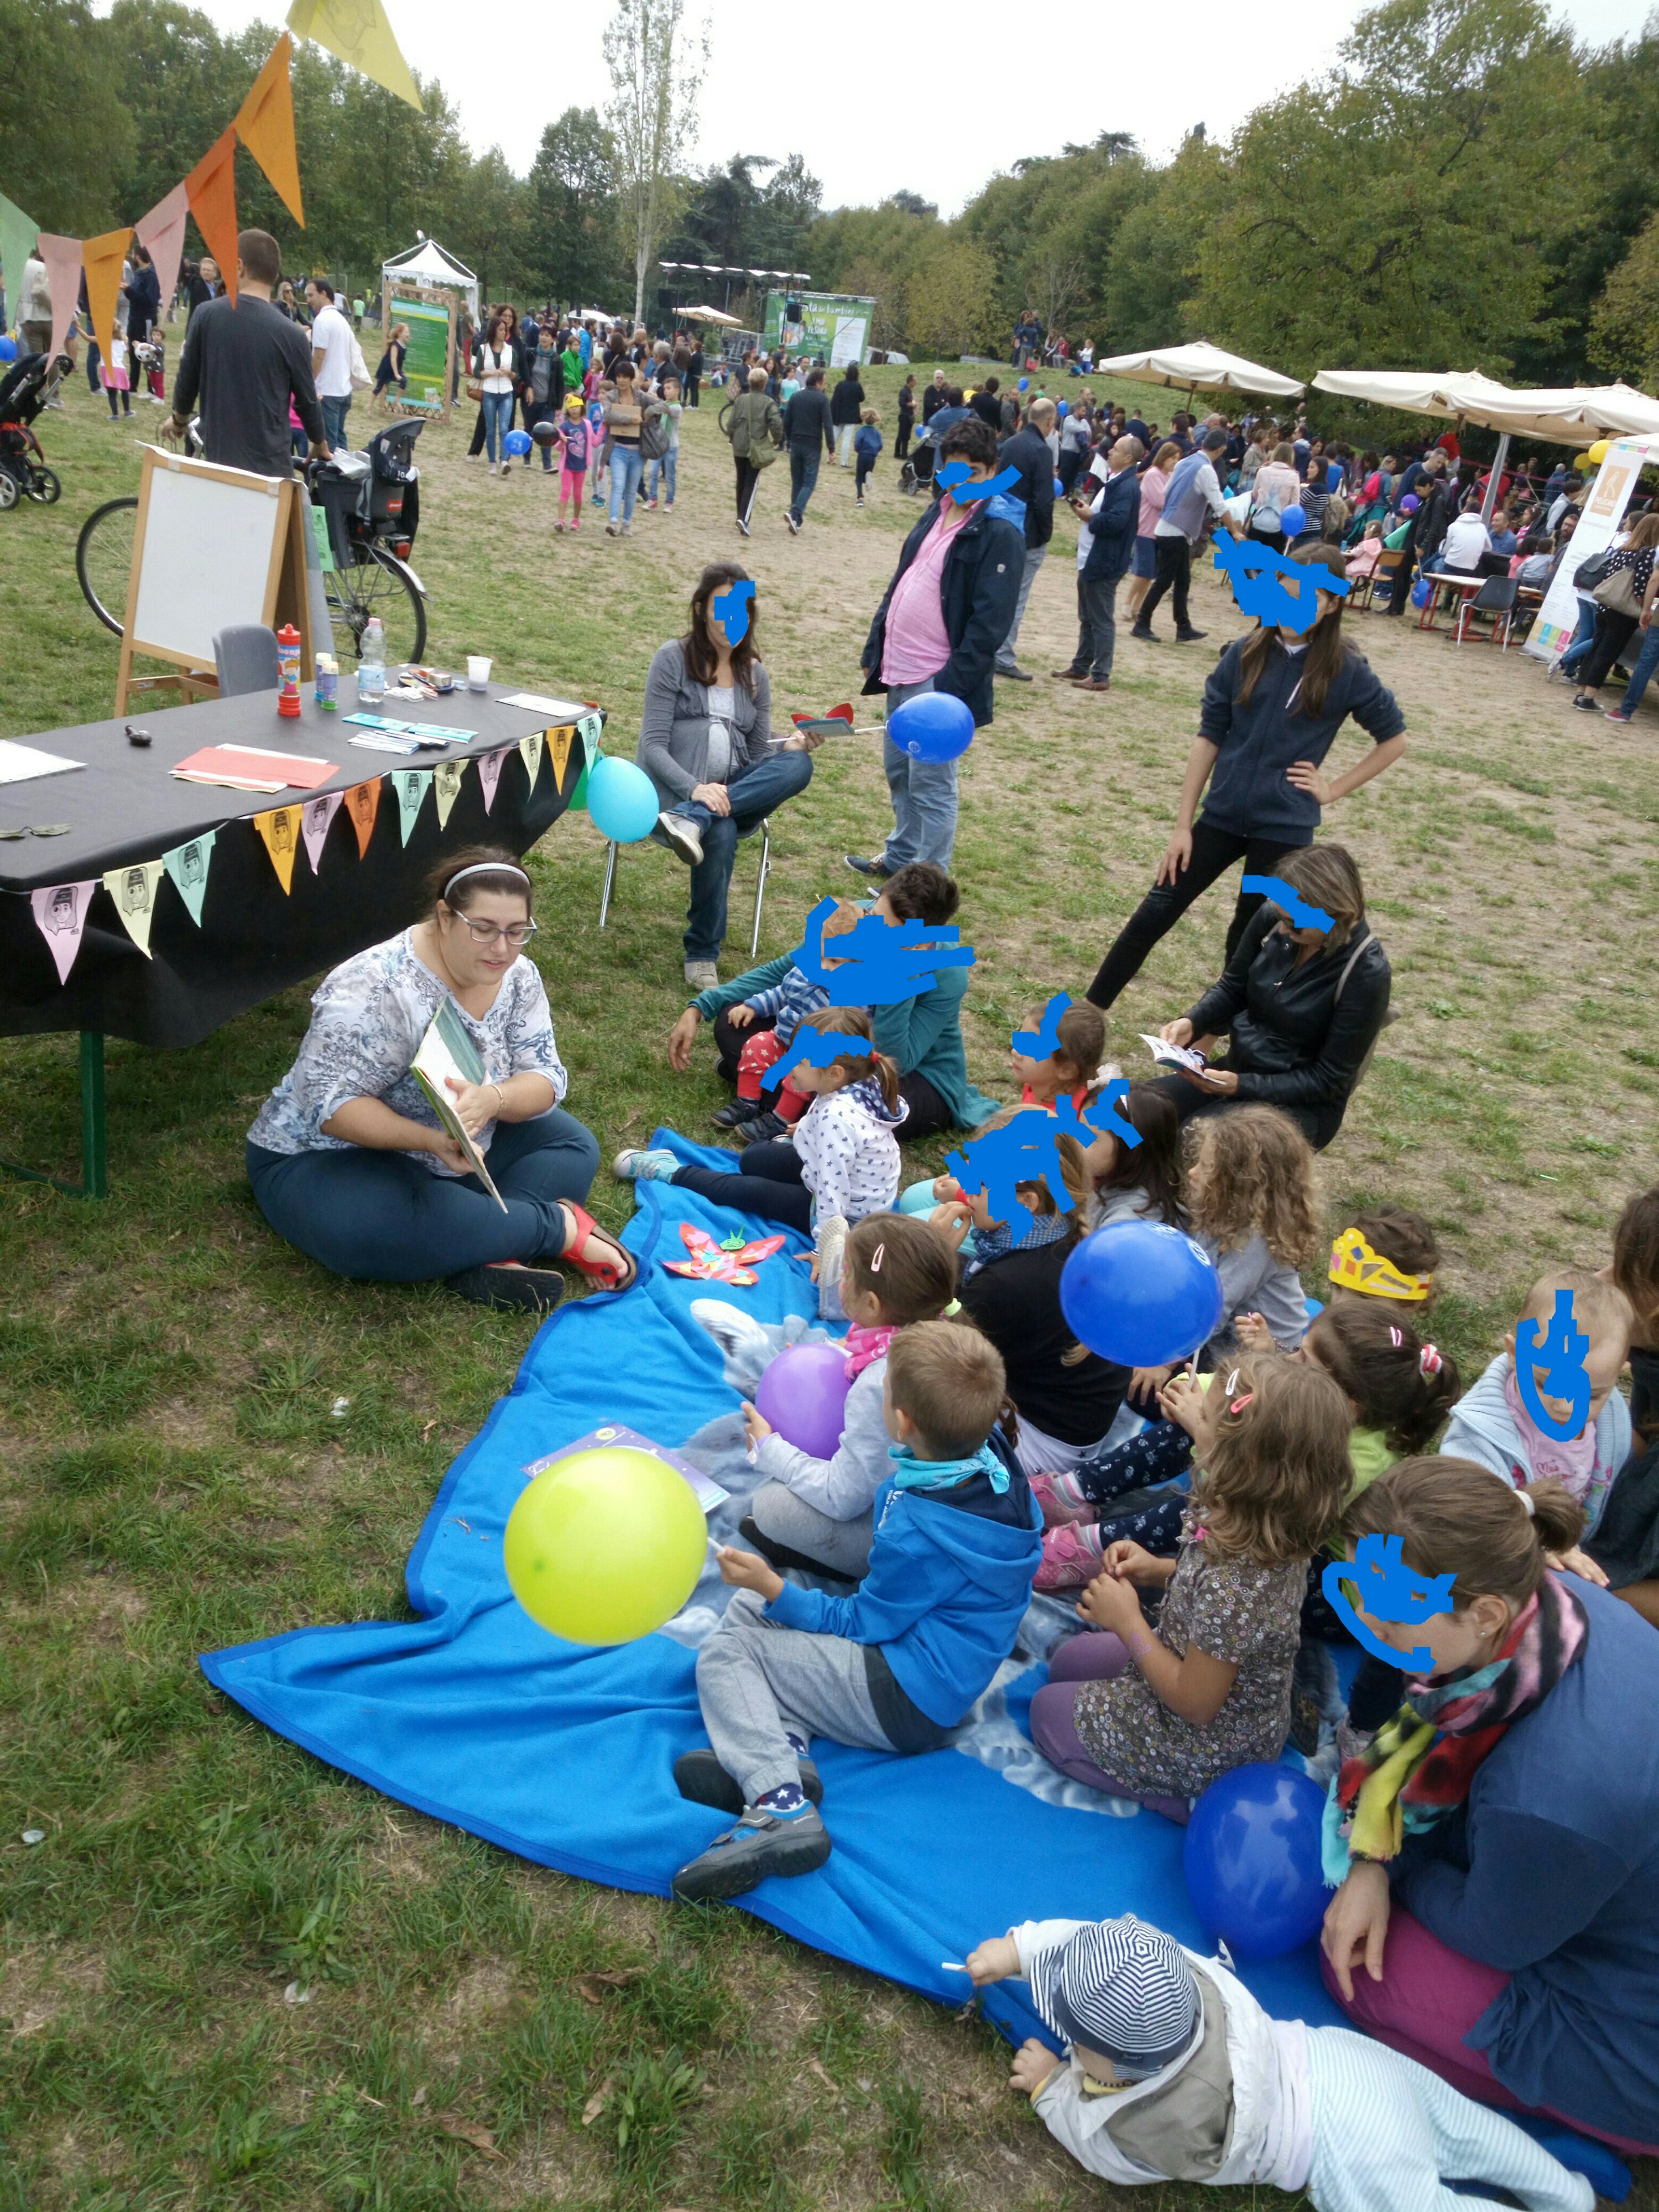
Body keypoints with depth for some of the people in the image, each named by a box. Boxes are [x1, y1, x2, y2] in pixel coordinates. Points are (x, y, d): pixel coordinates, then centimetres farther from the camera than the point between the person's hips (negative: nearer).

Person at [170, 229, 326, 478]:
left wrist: (180, 420, 27)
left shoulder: (206, 315, -3)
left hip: (217, 461, 2)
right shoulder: (290, 334, -10)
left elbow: (186, 382, 6)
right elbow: (306, 401, 2)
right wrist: (321, 444, 22)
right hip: (270, 466, -2)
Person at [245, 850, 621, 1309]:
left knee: (571, 1144, -8)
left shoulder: (517, 976, -6)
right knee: (394, 1229, -39)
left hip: (457, 1153, 7)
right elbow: (331, 1104, -29)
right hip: (328, 1159, -7)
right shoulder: (376, 987, -27)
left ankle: (493, 1252, -29)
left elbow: (545, 1080, -10)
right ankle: (563, 1226, -23)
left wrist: (492, 1099, -33)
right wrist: (432, 1140, -42)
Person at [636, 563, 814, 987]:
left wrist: (789, 748, -12)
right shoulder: (674, 658, 1)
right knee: (721, 834, -39)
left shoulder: (755, 674, 15)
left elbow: (760, 758, 13)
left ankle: (691, 821, -38)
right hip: (675, 790, -4)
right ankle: (702, 956, -25)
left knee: (798, 765, -27)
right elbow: (653, 747, -8)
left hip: (735, 795, 4)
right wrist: (696, 788, -27)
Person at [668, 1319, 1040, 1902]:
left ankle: (781, 1804, -21)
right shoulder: (989, 1455, -9)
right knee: (747, 1609, 11)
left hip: (904, 1702, -10)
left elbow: (860, 1624, -16)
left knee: (725, 1654, -4)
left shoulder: (919, 1533, -31)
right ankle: (785, 1747, -9)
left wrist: (773, 1588, -8)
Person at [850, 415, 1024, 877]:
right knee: (899, 772, 19)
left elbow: (990, 623, -19)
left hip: (939, 681, -8)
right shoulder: (938, 513, 11)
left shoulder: (999, 535, -13)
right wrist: (875, 649, 15)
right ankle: (900, 857, 37)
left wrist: (951, 687, -22)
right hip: (900, 671, 8)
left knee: (931, 786, -2)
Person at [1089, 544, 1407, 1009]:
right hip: (1222, 815, 3)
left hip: (1284, 828, -2)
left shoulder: (1345, 671, -7)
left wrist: (1333, 789, -1)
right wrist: (1183, 826, -2)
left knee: (1248, 938, 8)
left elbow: (1394, 739, 5)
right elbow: (1208, 738, 0)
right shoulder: (1245, 654, -2)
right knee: (1155, 914, 3)